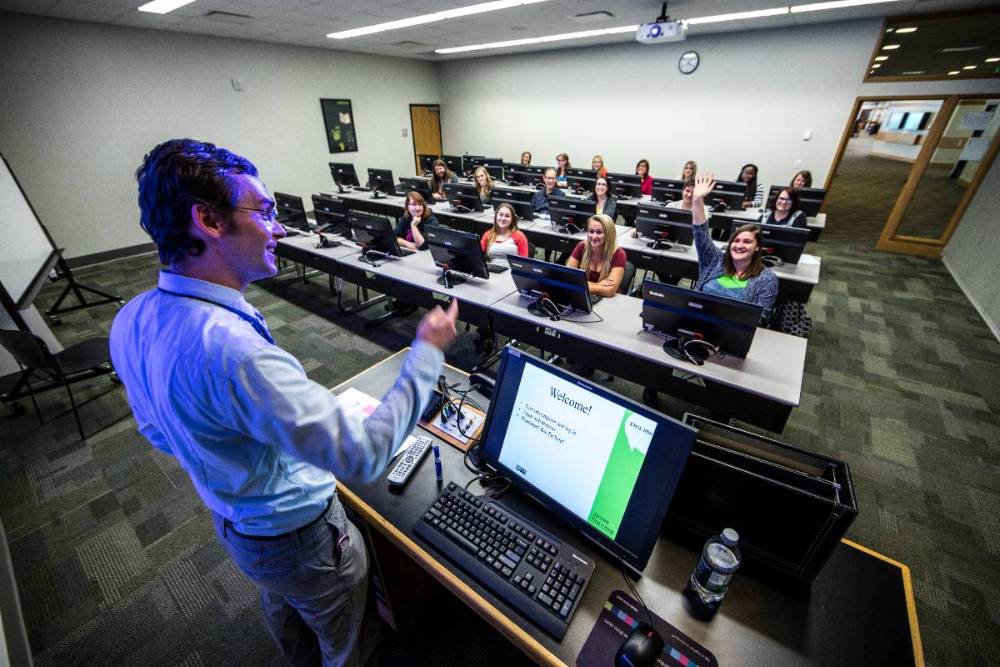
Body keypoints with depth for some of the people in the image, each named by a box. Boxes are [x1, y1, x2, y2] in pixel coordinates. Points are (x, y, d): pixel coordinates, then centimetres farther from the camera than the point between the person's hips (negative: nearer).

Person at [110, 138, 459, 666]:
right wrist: (427, 353, -31)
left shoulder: (131, 321, -11)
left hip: (232, 521, 8)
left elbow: (160, 434, 4)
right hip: (296, 536, -8)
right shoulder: (230, 348, -42)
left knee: (282, 611, 37)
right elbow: (363, 455, -39)